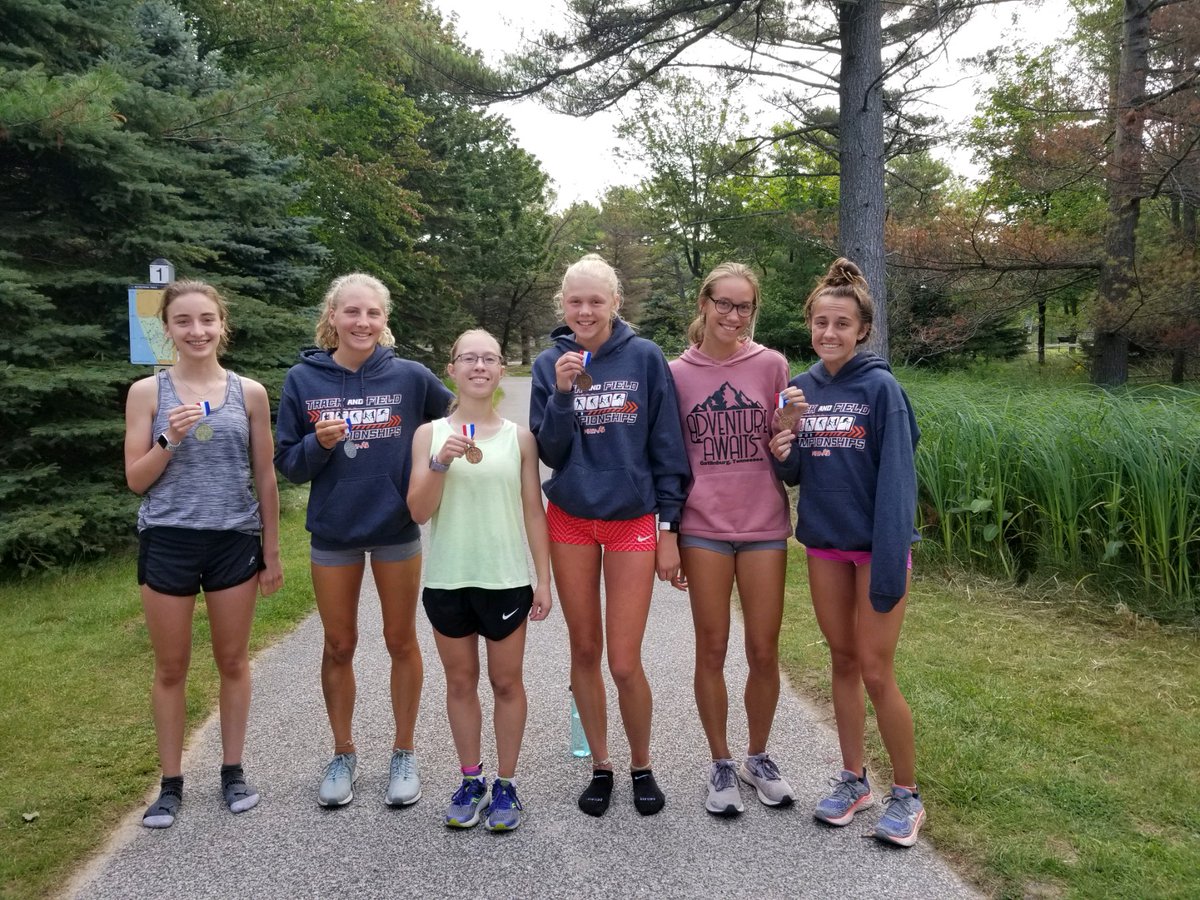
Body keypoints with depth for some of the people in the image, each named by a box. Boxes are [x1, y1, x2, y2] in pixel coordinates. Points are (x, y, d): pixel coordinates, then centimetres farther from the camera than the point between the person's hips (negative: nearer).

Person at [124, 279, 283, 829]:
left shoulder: (249, 393, 2)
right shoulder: (146, 392, -1)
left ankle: (232, 771, 26)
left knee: (232, 661, 11)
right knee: (171, 668, 9)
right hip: (168, 542, 0)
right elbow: (135, 480, 0)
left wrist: (272, 551, 6)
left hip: (235, 542, 1)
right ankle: (171, 783, 24)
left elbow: (265, 478, 6)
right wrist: (169, 439, -17)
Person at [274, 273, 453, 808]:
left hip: (397, 527, -1)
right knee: (339, 647, 13)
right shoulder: (304, 380, -5)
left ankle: (404, 754, 28)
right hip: (333, 531, 1)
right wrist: (319, 444, -20)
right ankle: (343, 755, 31)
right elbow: (288, 463, -2)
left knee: (401, 642, 11)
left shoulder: (409, 377, -7)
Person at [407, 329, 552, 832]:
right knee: (460, 682, 12)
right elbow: (417, 512, -3)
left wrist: (544, 579, 0)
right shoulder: (430, 434, 1)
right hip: (447, 579, 1)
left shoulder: (519, 437, 1)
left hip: (507, 580, -1)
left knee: (506, 682, 9)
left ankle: (505, 784, 23)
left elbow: (534, 513, 3)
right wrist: (440, 462, -18)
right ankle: (471, 781, 27)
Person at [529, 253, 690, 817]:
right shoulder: (550, 364, 0)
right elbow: (549, 453, -4)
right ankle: (600, 766, 30)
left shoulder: (645, 358, -5)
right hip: (570, 522, 2)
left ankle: (641, 767, 24)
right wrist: (563, 393, -18)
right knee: (584, 651, 11)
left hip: (633, 521, -2)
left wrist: (668, 528, -4)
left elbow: (666, 447, -2)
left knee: (624, 662, -2)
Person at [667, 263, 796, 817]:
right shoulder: (677, 374, 1)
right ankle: (721, 765, 25)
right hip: (703, 527, 0)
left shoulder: (772, 366, 1)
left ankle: (758, 758, 30)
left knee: (764, 651, 7)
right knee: (712, 650, 7)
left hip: (764, 525, 1)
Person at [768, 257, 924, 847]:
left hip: (874, 545, -5)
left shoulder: (880, 388, -12)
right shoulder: (800, 389, 4)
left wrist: (890, 566, -21)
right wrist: (783, 454, -11)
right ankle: (853, 780, 29)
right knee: (843, 661, 14)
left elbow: (896, 479, -16)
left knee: (876, 673, -1)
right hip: (823, 543, 5)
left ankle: (906, 794, 19)